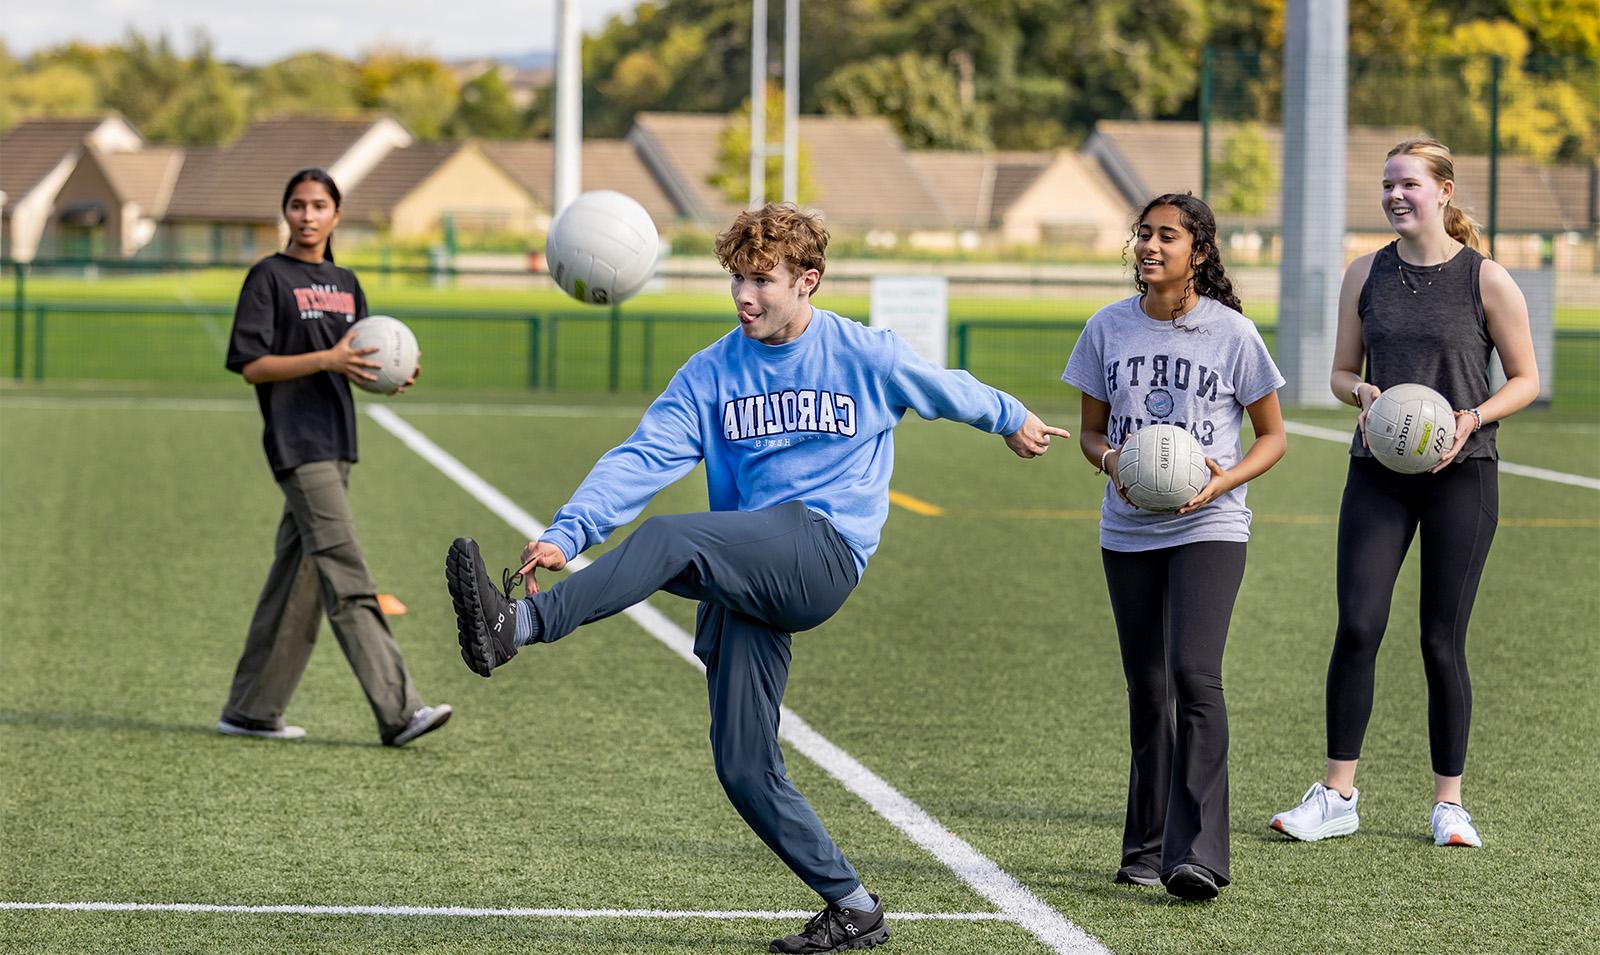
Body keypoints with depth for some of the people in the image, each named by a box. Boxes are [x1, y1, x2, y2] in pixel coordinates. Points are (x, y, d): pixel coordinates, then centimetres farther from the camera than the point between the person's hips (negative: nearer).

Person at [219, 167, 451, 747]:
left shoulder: (345, 285, 17)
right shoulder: (269, 277, -4)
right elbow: (252, 366, -10)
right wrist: (327, 359, -20)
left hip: (336, 444, 8)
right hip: (296, 444, -8)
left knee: (298, 577, 10)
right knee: (347, 579, -14)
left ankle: (251, 710, 18)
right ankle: (397, 711, -21)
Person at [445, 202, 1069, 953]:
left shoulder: (867, 356, 4)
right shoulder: (711, 375, 10)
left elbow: (952, 392, 24)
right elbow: (642, 459, -2)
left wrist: (1013, 420, 40)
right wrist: (568, 532, -18)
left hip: (824, 550, -5)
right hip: (745, 588, 5)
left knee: (669, 539, -32)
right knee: (744, 771, 0)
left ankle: (519, 626, -46)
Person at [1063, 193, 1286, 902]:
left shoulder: (1232, 333, -4)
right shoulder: (1108, 329, 4)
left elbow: (1272, 436, 4)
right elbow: (1091, 429, 13)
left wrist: (1224, 481, -15)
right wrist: (1109, 460, -11)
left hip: (1208, 527, -4)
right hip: (1129, 531, 4)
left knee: (1194, 676, -18)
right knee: (1147, 687, 9)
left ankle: (1196, 855, -21)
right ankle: (1147, 848, 20)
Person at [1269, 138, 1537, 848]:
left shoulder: (1487, 280, -2)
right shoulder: (1365, 275, 6)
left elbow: (1525, 379, 4)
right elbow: (1342, 372, 13)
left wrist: (1472, 417, -13)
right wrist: (1365, 393, -10)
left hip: (1461, 474, -2)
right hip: (1378, 473, 2)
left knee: (1442, 641, 0)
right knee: (1356, 628, -6)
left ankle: (1449, 803, 12)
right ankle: (1337, 797, 2)